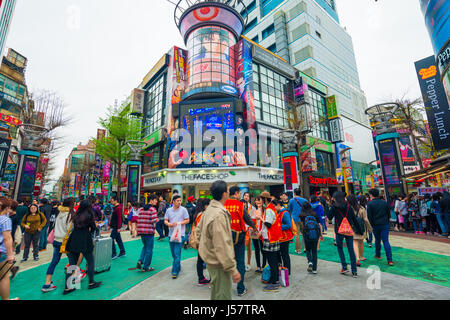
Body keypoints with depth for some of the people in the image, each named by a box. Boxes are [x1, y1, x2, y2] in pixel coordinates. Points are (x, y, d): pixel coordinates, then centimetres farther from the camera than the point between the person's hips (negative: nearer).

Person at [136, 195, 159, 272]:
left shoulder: (141, 209, 9)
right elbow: (154, 220, -21)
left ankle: (140, 261, 10)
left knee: (145, 247, 27)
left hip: (141, 231, 7)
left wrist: (138, 229, 18)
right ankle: (146, 267, 16)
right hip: (149, 231, -6)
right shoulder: (153, 209, -12)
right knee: (149, 249, 8)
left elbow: (138, 220, 8)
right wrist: (157, 220, 0)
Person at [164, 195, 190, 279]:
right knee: (173, 253, 16)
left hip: (180, 234, -4)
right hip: (171, 234, 5)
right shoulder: (168, 210, 5)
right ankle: (178, 266, 36)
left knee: (177, 254, -6)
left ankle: (175, 271, 4)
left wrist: (179, 223, -15)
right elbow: (165, 221, 7)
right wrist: (169, 224, -14)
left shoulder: (183, 210, -5)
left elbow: (187, 220, -3)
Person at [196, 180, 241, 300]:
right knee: (223, 295, 7)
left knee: (216, 292, 27)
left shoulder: (209, 209, 3)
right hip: (218, 263, -9)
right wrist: (233, 270, -23)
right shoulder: (219, 214, -29)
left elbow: (198, 230, 13)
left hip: (210, 259, 10)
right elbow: (222, 246, -29)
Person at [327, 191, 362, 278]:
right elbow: (354, 219, 5)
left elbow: (329, 217, -3)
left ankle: (344, 267, 11)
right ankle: (354, 271, 13)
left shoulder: (335, 207, -8)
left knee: (340, 247, 15)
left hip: (340, 230, -3)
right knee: (351, 250, 9)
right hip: (349, 230, 3)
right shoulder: (348, 206, 2)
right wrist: (359, 230, 13)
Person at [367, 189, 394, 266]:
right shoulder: (384, 202, 2)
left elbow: (369, 217, -11)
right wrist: (387, 221, 20)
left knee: (377, 240, 16)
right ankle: (390, 260, -4)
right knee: (386, 241, 1)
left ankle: (378, 255, 32)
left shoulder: (370, 204, -10)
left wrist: (370, 225, 0)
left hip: (376, 225, -2)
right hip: (385, 225, 2)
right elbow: (389, 214, 9)